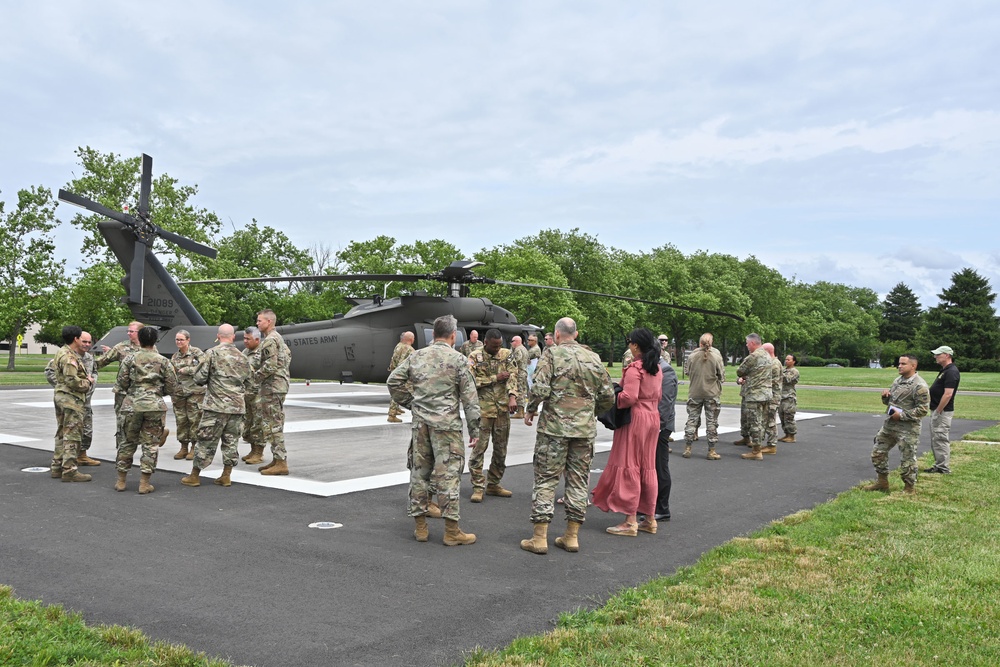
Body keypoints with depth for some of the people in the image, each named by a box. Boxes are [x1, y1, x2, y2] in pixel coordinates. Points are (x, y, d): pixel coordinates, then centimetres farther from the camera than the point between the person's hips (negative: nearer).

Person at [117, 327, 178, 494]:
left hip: (132, 405, 2)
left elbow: (122, 382, 2)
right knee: (150, 444, 4)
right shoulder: (163, 361, 0)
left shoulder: (130, 359, 1)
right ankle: (144, 483, 3)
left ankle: (121, 481, 19)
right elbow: (172, 388, 2)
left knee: (129, 442, 14)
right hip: (155, 406, -1)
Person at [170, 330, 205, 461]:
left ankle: (194, 448, 5)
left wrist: (185, 370, -12)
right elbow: (172, 376, 19)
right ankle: (183, 448, 15)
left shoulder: (197, 353, -1)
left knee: (195, 420, -3)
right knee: (181, 420, 6)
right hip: (179, 393, 5)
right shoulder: (175, 357, 15)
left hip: (195, 392, -5)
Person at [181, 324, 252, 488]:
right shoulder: (242, 357, 8)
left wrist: (209, 381, 13)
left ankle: (194, 476, 11)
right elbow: (247, 381, 14)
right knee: (231, 441, 10)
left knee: (206, 440, 3)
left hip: (216, 405, -4)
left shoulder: (211, 353, -6)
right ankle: (226, 476, 12)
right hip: (237, 406, 4)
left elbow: (199, 378, -8)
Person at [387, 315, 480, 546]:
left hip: (420, 422, 5)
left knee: (419, 471, 12)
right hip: (446, 423, -4)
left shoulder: (416, 356, 7)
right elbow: (470, 397, -6)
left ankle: (420, 526, 20)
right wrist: (474, 429, -1)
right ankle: (452, 531, 3)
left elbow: (394, 381, 7)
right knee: (448, 474, -1)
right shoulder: (458, 359, -5)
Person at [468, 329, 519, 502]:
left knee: (501, 449, 11)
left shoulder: (506, 354, 7)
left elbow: (512, 375, -5)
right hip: (483, 408, -4)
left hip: (503, 409, 4)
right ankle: (478, 487, 3)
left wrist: (512, 396, -20)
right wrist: (495, 378, -13)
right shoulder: (475, 357, -4)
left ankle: (493, 484, 23)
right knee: (479, 447, -4)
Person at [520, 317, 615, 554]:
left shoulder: (552, 353, -5)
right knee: (578, 481, 11)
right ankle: (572, 536, 16)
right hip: (585, 429, 4)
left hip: (554, 427, -4)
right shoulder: (593, 358, 9)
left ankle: (540, 538, 3)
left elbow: (540, 388, -16)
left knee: (546, 479, 2)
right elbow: (608, 396, 10)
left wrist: (530, 410, 0)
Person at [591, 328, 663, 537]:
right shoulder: (656, 367, 10)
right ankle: (650, 519, 19)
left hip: (635, 418, -8)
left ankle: (630, 521, -1)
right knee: (648, 468, 13)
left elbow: (629, 397, -23)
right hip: (653, 418, 8)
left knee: (629, 467, -2)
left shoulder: (634, 368, -16)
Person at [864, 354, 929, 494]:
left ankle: (910, 488, 16)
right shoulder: (897, 380, 12)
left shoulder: (920, 386, -15)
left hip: (907, 428, -9)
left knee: (907, 459, 0)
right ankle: (882, 482, 27)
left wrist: (902, 415, -20)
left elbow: (923, 409, -18)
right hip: (889, 424, 9)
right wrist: (885, 395, -1)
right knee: (878, 452, 13)